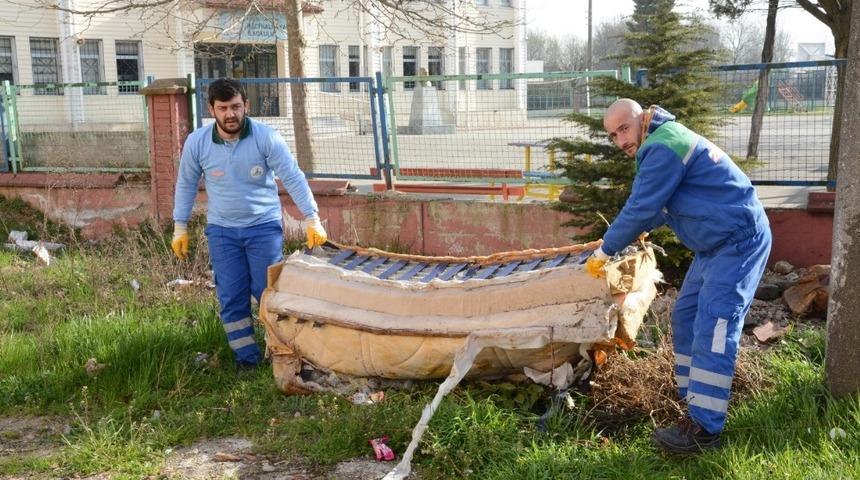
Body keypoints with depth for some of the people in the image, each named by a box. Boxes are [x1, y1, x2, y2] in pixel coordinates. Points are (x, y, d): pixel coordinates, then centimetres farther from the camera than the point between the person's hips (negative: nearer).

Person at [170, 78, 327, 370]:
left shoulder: (266, 138, -13)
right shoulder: (196, 143, -6)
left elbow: (293, 178, -11)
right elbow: (186, 185, 8)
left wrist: (312, 220, -16)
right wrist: (180, 227, 8)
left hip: (264, 226, -2)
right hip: (222, 230, 2)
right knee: (231, 298, 3)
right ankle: (246, 357, 16)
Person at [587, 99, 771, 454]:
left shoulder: (662, 149, -19)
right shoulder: (666, 141, 15)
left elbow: (639, 210, -18)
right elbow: (659, 207, 27)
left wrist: (603, 252, -8)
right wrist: (639, 230, 20)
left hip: (739, 240, -11)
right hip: (717, 243, 11)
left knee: (712, 324, -17)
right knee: (686, 316, 12)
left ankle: (704, 427, -18)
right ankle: (696, 398, 19)